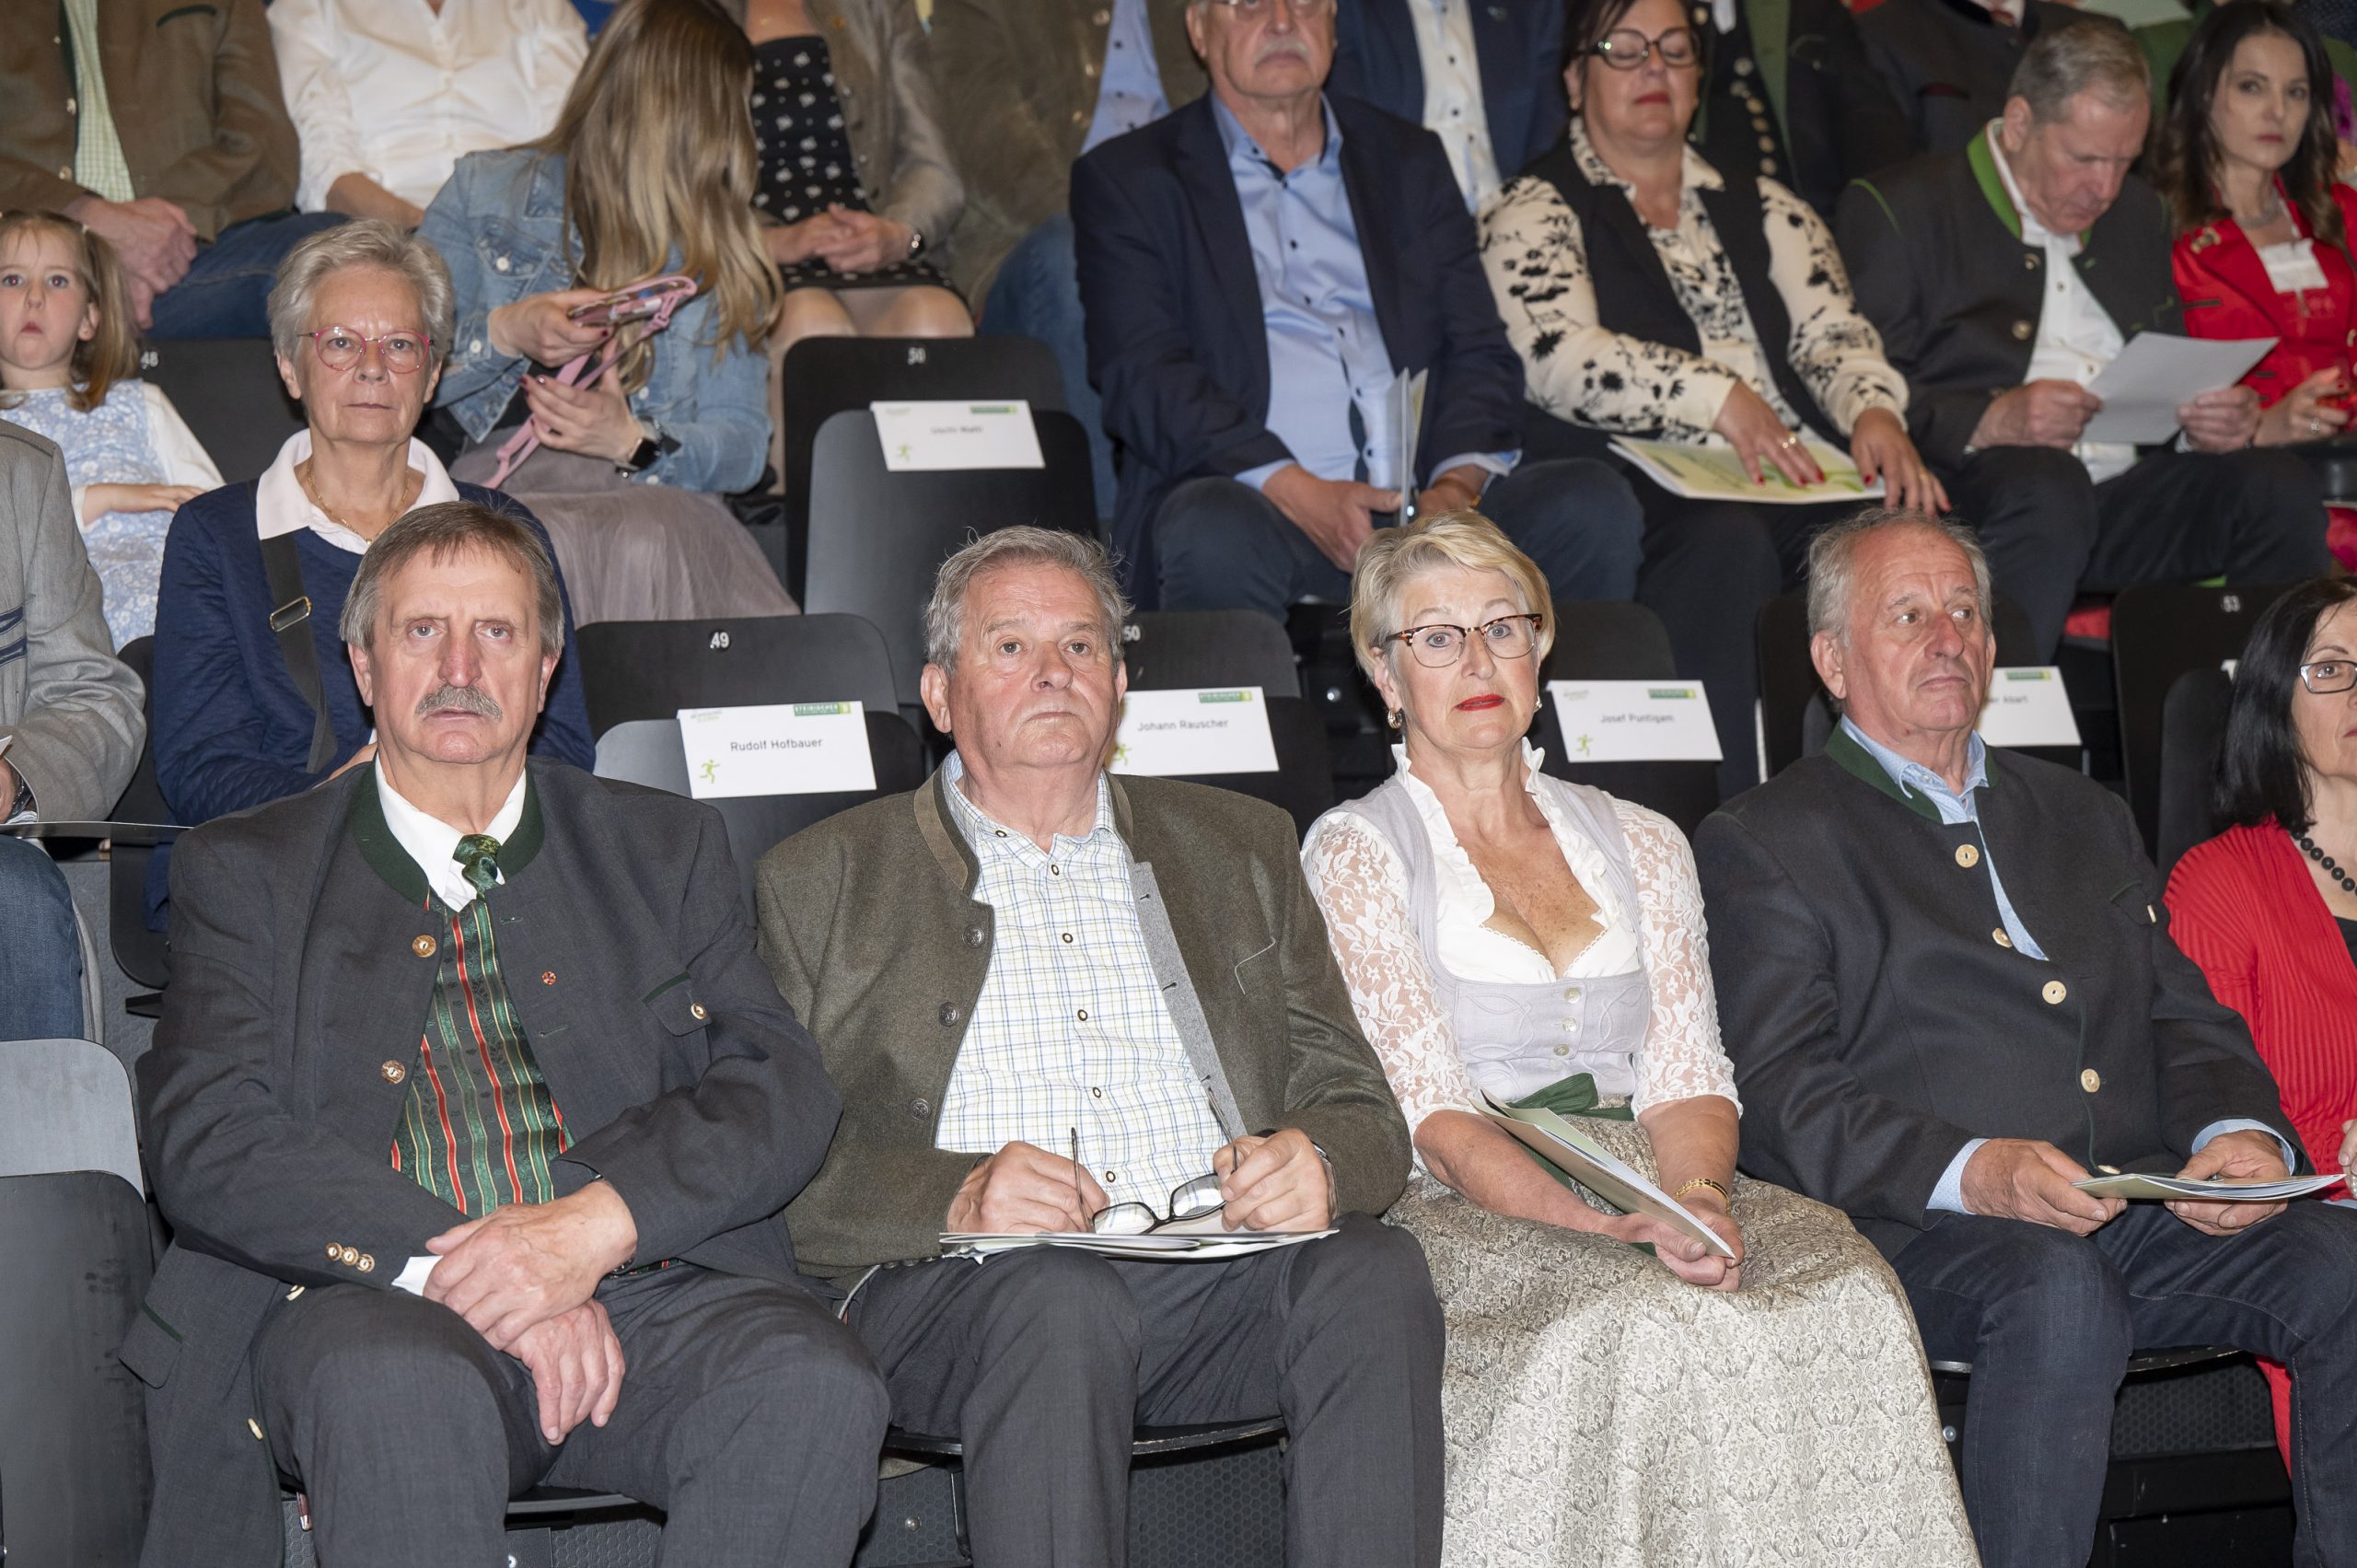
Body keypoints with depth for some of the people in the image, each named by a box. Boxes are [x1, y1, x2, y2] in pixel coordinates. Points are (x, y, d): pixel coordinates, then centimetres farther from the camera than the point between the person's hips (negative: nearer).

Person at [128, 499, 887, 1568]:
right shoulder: (246, 872, 16)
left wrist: (595, 1224, -13)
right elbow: (205, 1142, 1)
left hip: (648, 1287, 2)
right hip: (370, 1299, -1)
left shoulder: (667, 851, 21)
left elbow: (783, 1088, 7)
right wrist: (455, 1267, -15)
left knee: (817, 1388, -31)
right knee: (400, 1389, -38)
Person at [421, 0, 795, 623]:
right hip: (497, 482, -1)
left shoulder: (721, 250, 21)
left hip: (654, 488, 2)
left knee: (647, 547, -37)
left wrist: (633, 442, -10)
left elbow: (743, 443, 9)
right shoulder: (486, 190, 14)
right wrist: (504, 336, -11)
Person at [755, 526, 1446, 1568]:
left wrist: (1314, 1160, -7)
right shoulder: (824, 882, 14)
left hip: (1221, 1271, 3)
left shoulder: (1241, 847, 24)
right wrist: (956, 1195, -16)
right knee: (1058, 1302, -36)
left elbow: (1360, 1109, 18)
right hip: (962, 1283, -3)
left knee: (1377, 1272, -28)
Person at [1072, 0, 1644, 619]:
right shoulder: (1125, 180, 9)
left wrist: (1458, 482, -9)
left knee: (1594, 501, -23)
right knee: (1215, 535, -38)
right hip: (1253, 504, -4)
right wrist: (1298, 495, -18)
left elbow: (1479, 352, 14)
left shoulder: (1410, 162, 22)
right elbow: (1142, 380, -4)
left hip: (1427, 500, 4)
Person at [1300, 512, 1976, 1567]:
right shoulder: (1356, 853, 4)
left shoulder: (1641, 844, 19)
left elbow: (1687, 1080, 10)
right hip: (1465, 1215, -4)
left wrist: (1695, 1193, -15)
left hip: (1655, 1185, 4)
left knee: (1846, 1291, -28)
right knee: (1640, 1325, -36)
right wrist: (1616, 1222, -22)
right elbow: (1435, 1119, -6)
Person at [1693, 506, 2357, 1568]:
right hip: (1919, 1232, -5)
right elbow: (1781, 1095, -4)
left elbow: (2185, 1021, 22)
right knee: (2057, 1289, -36)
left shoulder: (2087, 820, 28)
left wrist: (2239, 1134, -3)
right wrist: (1973, 1169, -21)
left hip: (2141, 1208, 5)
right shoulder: (1762, 845, 8)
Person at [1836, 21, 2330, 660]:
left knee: (2281, 485, -18)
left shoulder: (2138, 213, 24)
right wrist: (1988, 422, -21)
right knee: (2046, 486, -38)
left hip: (2124, 499, 6)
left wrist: (2214, 420, 4)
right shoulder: (1897, 211, 3)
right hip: (1977, 493, -6)